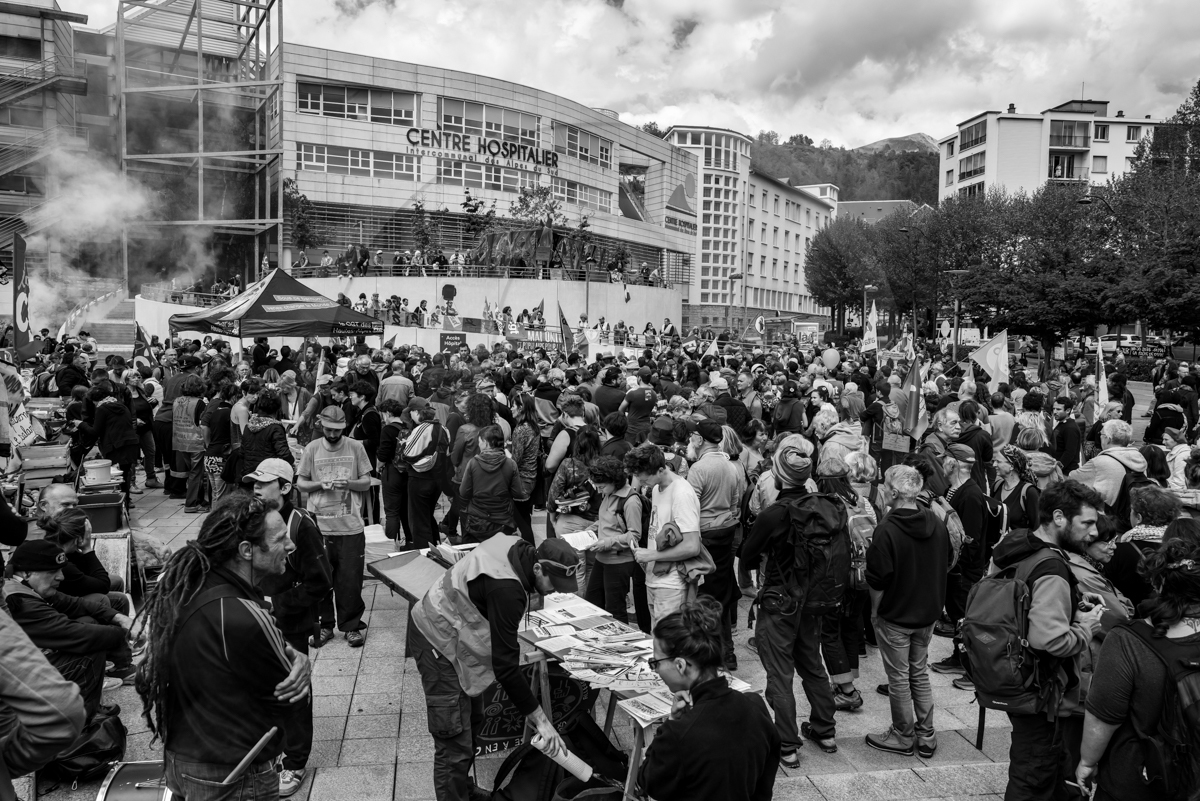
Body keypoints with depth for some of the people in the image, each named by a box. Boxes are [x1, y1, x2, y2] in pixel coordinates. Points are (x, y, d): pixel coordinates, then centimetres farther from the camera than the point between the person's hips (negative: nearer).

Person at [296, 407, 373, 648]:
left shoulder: (355, 447, 1)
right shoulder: (312, 449, 2)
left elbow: (366, 482, 4)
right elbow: (300, 483, 6)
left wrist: (348, 483, -16)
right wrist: (320, 484, -13)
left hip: (351, 526, -1)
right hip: (319, 526, 1)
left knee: (350, 579, 2)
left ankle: (352, 626, 16)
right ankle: (324, 626, 22)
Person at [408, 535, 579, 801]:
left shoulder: (518, 548, -10)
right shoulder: (506, 590, -34)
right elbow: (505, 665, -30)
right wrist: (540, 719, -25)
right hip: (438, 642, -10)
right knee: (454, 742, -7)